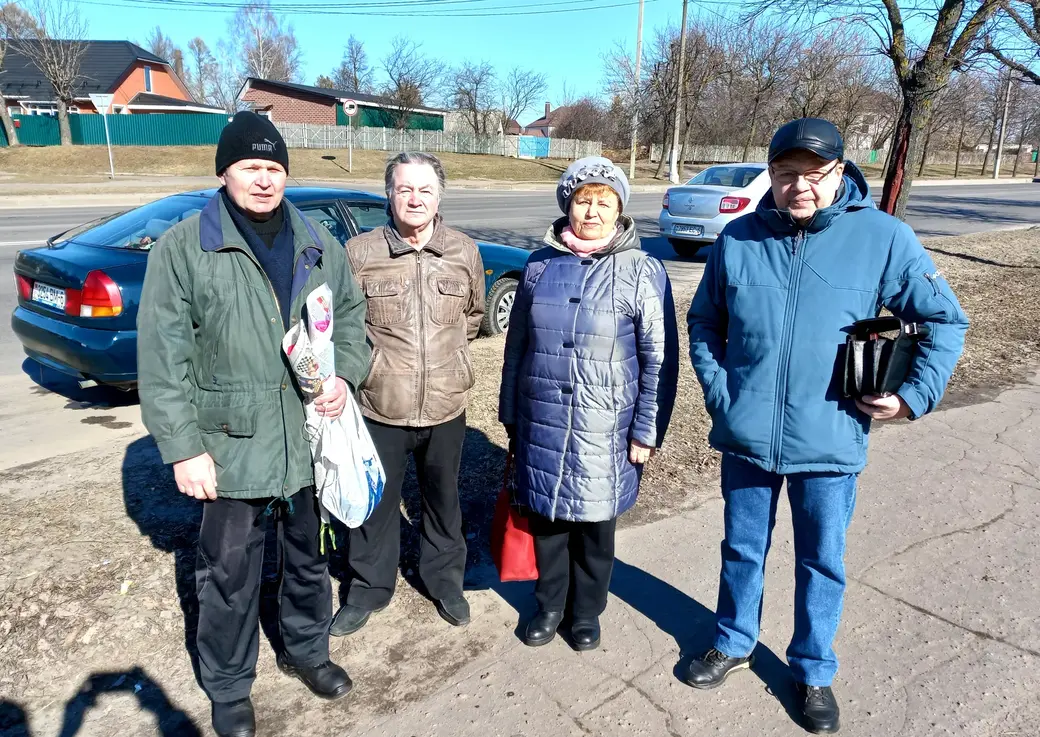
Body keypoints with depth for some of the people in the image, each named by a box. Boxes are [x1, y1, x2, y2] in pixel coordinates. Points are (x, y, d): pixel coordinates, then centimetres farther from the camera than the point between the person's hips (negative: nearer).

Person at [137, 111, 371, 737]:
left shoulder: (319, 244, 5)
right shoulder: (184, 248, -8)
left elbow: (352, 318, 13)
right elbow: (163, 358, -9)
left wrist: (346, 376, -6)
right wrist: (184, 447, -12)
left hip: (312, 438, 4)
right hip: (231, 448, -3)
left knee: (309, 555, 21)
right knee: (230, 573, 11)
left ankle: (306, 649, 45)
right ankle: (229, 687, 34)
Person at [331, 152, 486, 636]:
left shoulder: (465, 252, -1)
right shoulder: (359, 252, -9)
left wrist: (448, 348, 10)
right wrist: (370, 357, 1)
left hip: (446, 408, 2)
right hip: (380, 409, -1)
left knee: (443, 501, 19)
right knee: (375, 503, 14)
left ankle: (445, 579, 41)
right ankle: (369, 588, 36)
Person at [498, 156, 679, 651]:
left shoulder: (642, 271, -6)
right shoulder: (540, 266, 4)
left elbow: (660, 359, -6)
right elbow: (516, 346, 11)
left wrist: (647, 431, -8)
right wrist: (510, 415, 13)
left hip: (604, 433, -2)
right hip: (541, 427, 3)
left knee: (595, 527, 13)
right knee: (546, 522, 15)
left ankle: (586, 611, 37)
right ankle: (550, 604, 39)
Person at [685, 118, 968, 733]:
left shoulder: (883, 237, -8)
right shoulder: (738, 239, -2)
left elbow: (946, 320, 0)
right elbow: (704, 321, 8)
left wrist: (915, 394, -11)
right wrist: (718, 391, -1)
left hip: (829, 441, -1)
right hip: (746, 436, 2)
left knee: (822, 562, 16)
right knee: (742, 550, 19)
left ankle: (814, 670, 40)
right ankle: (733, 643, 44)